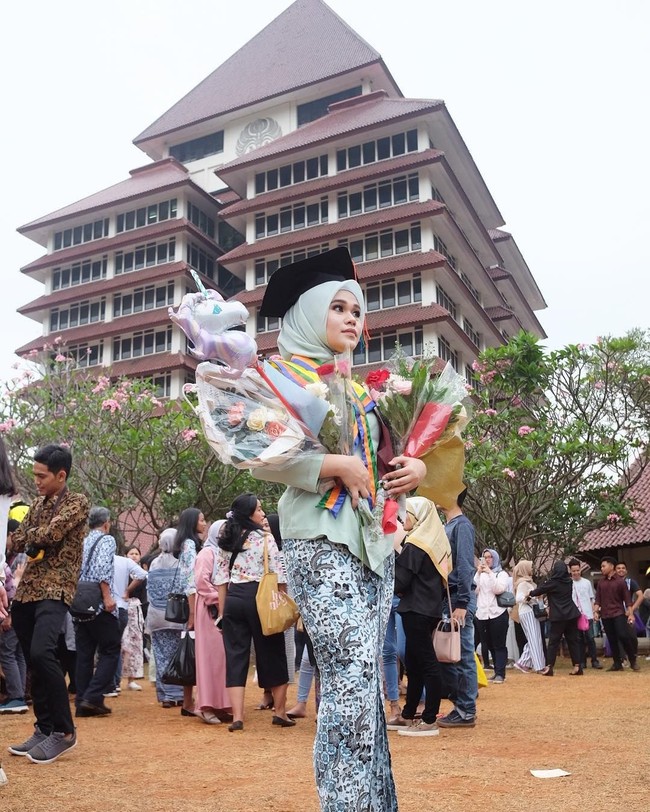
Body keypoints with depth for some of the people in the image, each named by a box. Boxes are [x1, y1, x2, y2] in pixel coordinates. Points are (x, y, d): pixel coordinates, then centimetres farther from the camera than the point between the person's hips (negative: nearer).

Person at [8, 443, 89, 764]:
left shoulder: (78, 503, -4)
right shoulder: (38, 503, 18)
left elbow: (50, 533, -17)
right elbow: (18, 541, 11)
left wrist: (32, 536, -2)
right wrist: (37, 540, -7)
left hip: (55, 590, -8)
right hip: (26, 590, 8)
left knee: (42, 653, -23)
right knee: (32, 661, 9)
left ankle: (64, 731, -10)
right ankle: (44, 729, 20)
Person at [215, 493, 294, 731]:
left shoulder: (226, 541, 10)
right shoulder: (264, 537, -5)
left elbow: (221, 578, 8)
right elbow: (279, 574, -8)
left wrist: (223, 610, 11)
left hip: (233, 600, 4)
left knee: (235, 656, 5)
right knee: (271, 654, 8)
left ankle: (237, 716, 0)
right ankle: (280, 712, 16)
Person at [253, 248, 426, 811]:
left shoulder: (360, 389, 20)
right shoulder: (283, 377, 1)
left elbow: (388, 456, 25)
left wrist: (416, 468, 2)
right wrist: (339, 467, -14)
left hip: (376, 541, 7)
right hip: (322, 542, -7)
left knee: (366, 682, 9)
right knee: (351, 679, -14)